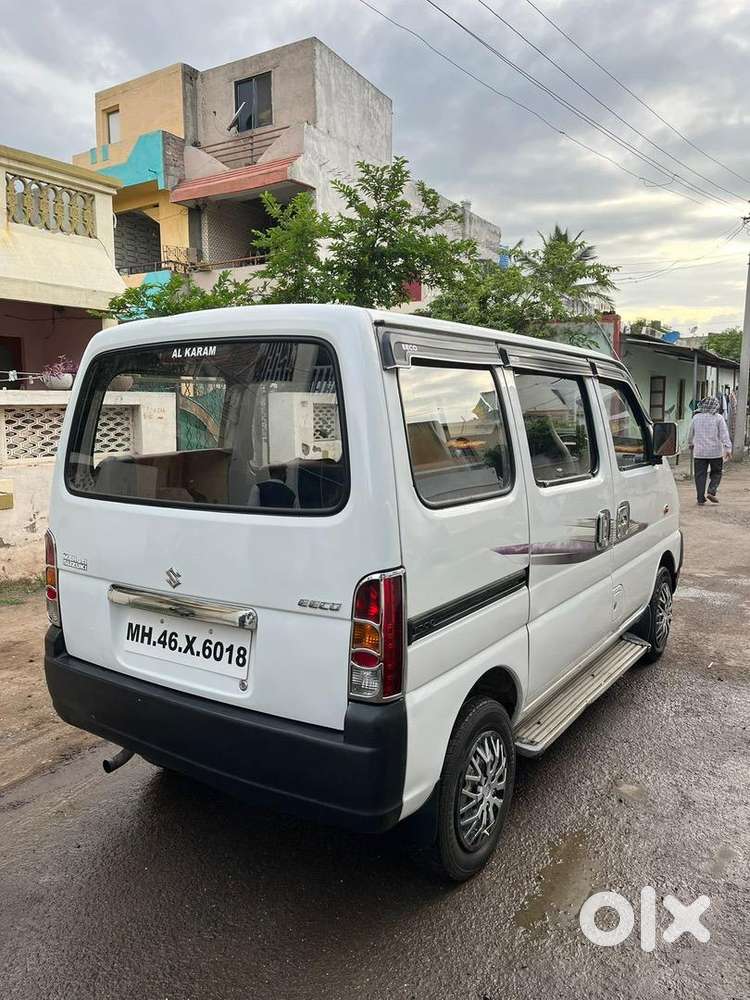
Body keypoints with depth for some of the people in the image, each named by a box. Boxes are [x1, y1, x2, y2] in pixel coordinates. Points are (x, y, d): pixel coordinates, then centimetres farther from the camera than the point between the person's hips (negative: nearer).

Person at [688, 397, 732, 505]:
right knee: (716, 473, 12)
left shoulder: (696, 417, 6)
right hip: (715, 451, -2)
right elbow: (724, 434, -10)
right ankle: (711, 492, -5)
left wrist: (691, 444, 32)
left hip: (699, 452, 2)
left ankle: (701, 498, 2)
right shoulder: (718, 418, -3)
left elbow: (691, 433, 16)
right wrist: (728, 447, -12)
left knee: (700, 475, 4)